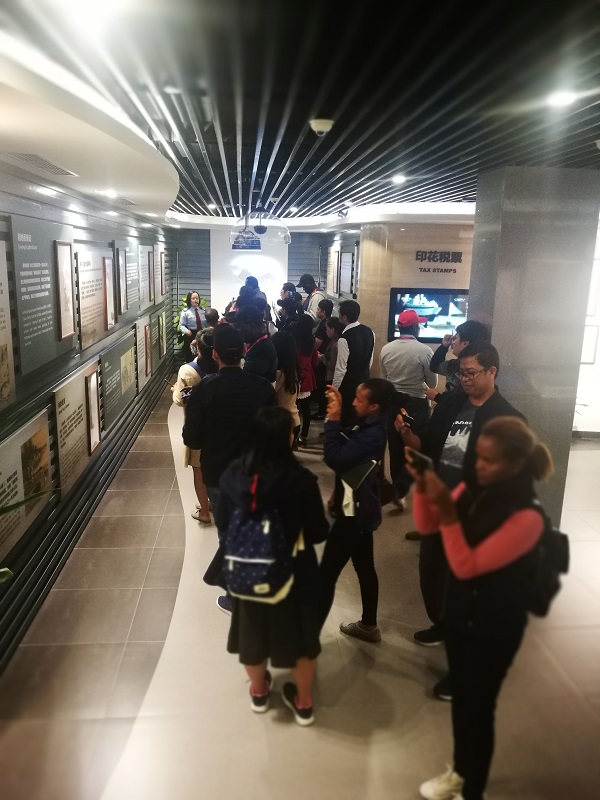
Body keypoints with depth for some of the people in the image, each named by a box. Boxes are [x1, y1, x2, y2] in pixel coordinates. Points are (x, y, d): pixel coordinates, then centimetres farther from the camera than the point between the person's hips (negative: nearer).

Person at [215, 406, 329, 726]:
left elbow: (221, 523, -4)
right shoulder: (301, 480, -25)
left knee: (253, 629, 26)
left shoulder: (232, 476, -17)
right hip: (293, 573, -2)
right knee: (299, 633, 21)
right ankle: (303, 703, 39)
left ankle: (258, 691, 49)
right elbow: (318, 533, -15)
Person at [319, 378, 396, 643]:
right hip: (362, 508, 10)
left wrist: (333, 420, -24)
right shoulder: (370, 427, 3)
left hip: (354, 512, -10)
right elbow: (345, 445, 9)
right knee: (365, 568, 21)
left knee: (326, 574, -3)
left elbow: (334, 458, -32)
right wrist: (338, 410, 0)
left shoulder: (371, 435, -27)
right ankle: (368, 625, 37)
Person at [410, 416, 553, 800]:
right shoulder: (473, 490, -8)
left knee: (479, 707, 11)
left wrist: (448, 511, -36)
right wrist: (422, 486, -17)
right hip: (459, 610, 6)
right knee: (460, 696, 23)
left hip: (495, 626, -6)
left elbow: (467, 566, -28)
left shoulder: (527, 517, -26)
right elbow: (426, 526, -1)